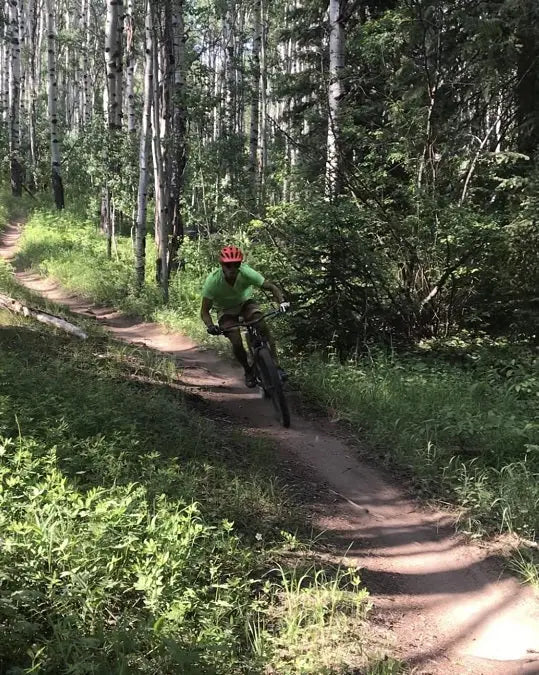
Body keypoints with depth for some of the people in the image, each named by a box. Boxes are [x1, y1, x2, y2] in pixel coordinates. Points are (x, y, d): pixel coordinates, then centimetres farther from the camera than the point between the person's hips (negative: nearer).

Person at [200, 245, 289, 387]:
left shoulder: (246, 273, -31)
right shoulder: (212, 280, -32)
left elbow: (272, 287, -21)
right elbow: (204, 311, -24)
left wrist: (282, 301, -40)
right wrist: (210, 326, -43)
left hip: (245, 302, 1)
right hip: (226, 310, -1)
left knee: (263, 327, -27)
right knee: (237, 343, -20)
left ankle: (275, 365, -17)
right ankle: (248, 371, 8)